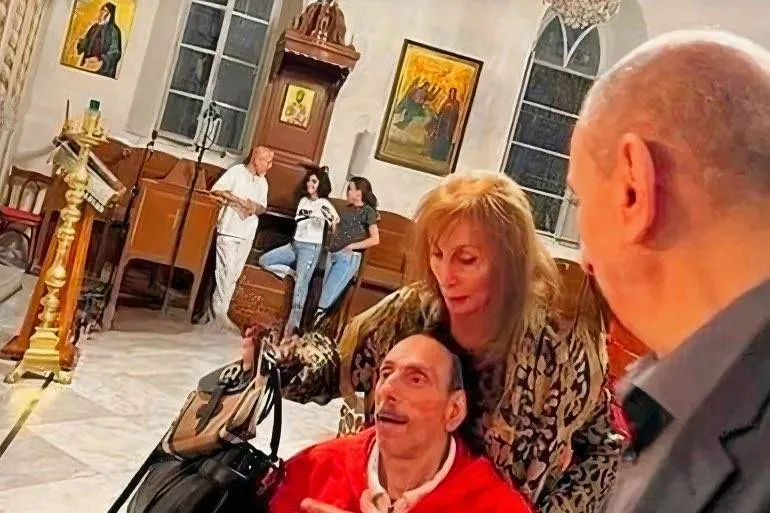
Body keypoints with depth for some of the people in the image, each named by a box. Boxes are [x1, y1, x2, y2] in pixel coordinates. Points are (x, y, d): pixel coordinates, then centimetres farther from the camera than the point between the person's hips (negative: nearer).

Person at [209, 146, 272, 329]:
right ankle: (220, 311, 1)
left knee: (233, 275, 8)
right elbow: (215, 191, -10)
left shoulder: (262, 182, 13)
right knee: (225, 272, -6)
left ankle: (220, 309, 16)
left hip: (247, 234, 6)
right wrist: (237, 199, -18)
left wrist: (256, 208, -8)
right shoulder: (236, 171, -5)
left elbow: (262, 208, 15)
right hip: (229, 230, -6)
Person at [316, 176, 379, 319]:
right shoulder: (347, 208, 16)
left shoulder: (368, 211, -5)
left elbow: (375, 239, -13)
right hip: (332, 255, 7)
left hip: (348, 258, -7)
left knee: (326, 298, -6)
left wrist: (352, 246, -12)